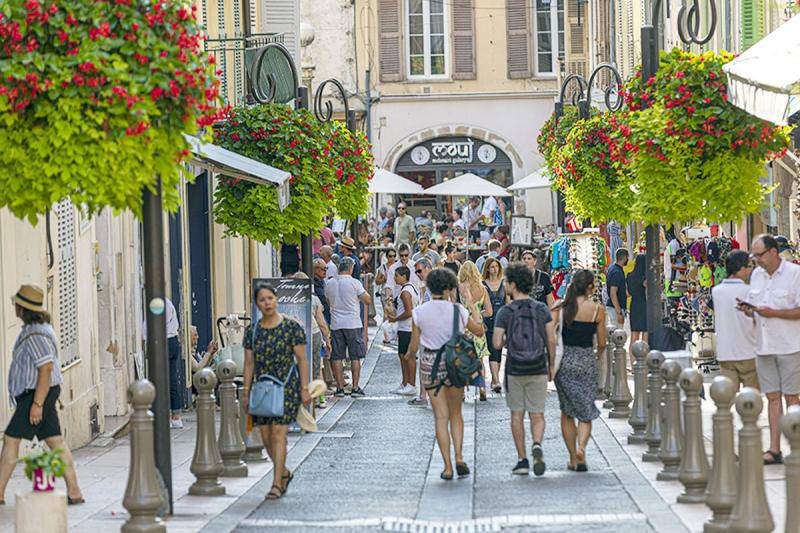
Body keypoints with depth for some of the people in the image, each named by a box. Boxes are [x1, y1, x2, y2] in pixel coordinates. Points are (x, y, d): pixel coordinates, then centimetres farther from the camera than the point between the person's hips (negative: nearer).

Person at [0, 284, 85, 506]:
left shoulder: (35, 335, -20)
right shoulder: (40, 326, 13)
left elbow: (46, 369, -24)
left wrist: (37, 404, -24)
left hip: (37, 394, -10)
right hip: (39, 394, 10)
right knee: (55, 441, 7)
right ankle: (74, 492, 5)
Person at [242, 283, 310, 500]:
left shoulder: (291, 327, -5)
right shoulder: (252, 331, 7)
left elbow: (302, 360, -3)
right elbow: (249, 364, 11)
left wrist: (304, 389, -7)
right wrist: (246, 392, 8)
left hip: (287, 386, -5)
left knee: (278, 434, -11)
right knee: (266, 436, 6)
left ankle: (277, 483, -9)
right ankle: (284, 473, 29)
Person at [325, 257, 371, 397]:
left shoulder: (329, 283, 3)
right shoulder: (354, 283, -8)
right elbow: (367, 301, -3)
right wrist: (361, 292, 14)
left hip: (336, 324, 3)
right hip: (353, 324, -3)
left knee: (337, 358, 7)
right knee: (355, 357, 5)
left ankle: (340, 387, 5)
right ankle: (355, 388, 4)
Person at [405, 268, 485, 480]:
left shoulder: (419, 313, -6)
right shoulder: (458, 310, -6)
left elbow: (414, 346, -1)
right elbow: (479, 330, 9)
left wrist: (409, 355, 22)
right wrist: (474, 309, 25)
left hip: (430, 364, 0)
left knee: (441, 417, 5)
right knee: (456, 414, 16)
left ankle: (447, 466, 2)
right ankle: (459, 457, -2)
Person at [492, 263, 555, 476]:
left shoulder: (505, 312, -7)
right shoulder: (542, 309, -1)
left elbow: (497, 343, -12)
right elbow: (551, 341, -3)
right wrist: (551, 366, 9)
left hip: (514, 370, -1)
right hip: (538, 370, 1)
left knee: (517, 415, 9)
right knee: (537, 414, 8)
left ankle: (522, 460, 7)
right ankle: (537, 445, -20)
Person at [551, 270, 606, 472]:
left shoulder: (561, 308, -3)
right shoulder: (597, 310, -5)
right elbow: (602, 343, 1)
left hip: (565, 362, 1)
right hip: (587, 363, -1)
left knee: (567, 412, 14)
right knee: (586, 412, 10)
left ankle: (573, 458, 13)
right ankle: (581, 447, -16)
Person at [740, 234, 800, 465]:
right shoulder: (757, 275, 13)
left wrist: (773, 313, -18)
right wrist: (748, 309, -2)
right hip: (764, 346, 6)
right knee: (772, 397, 6)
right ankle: (774, 450, 7)